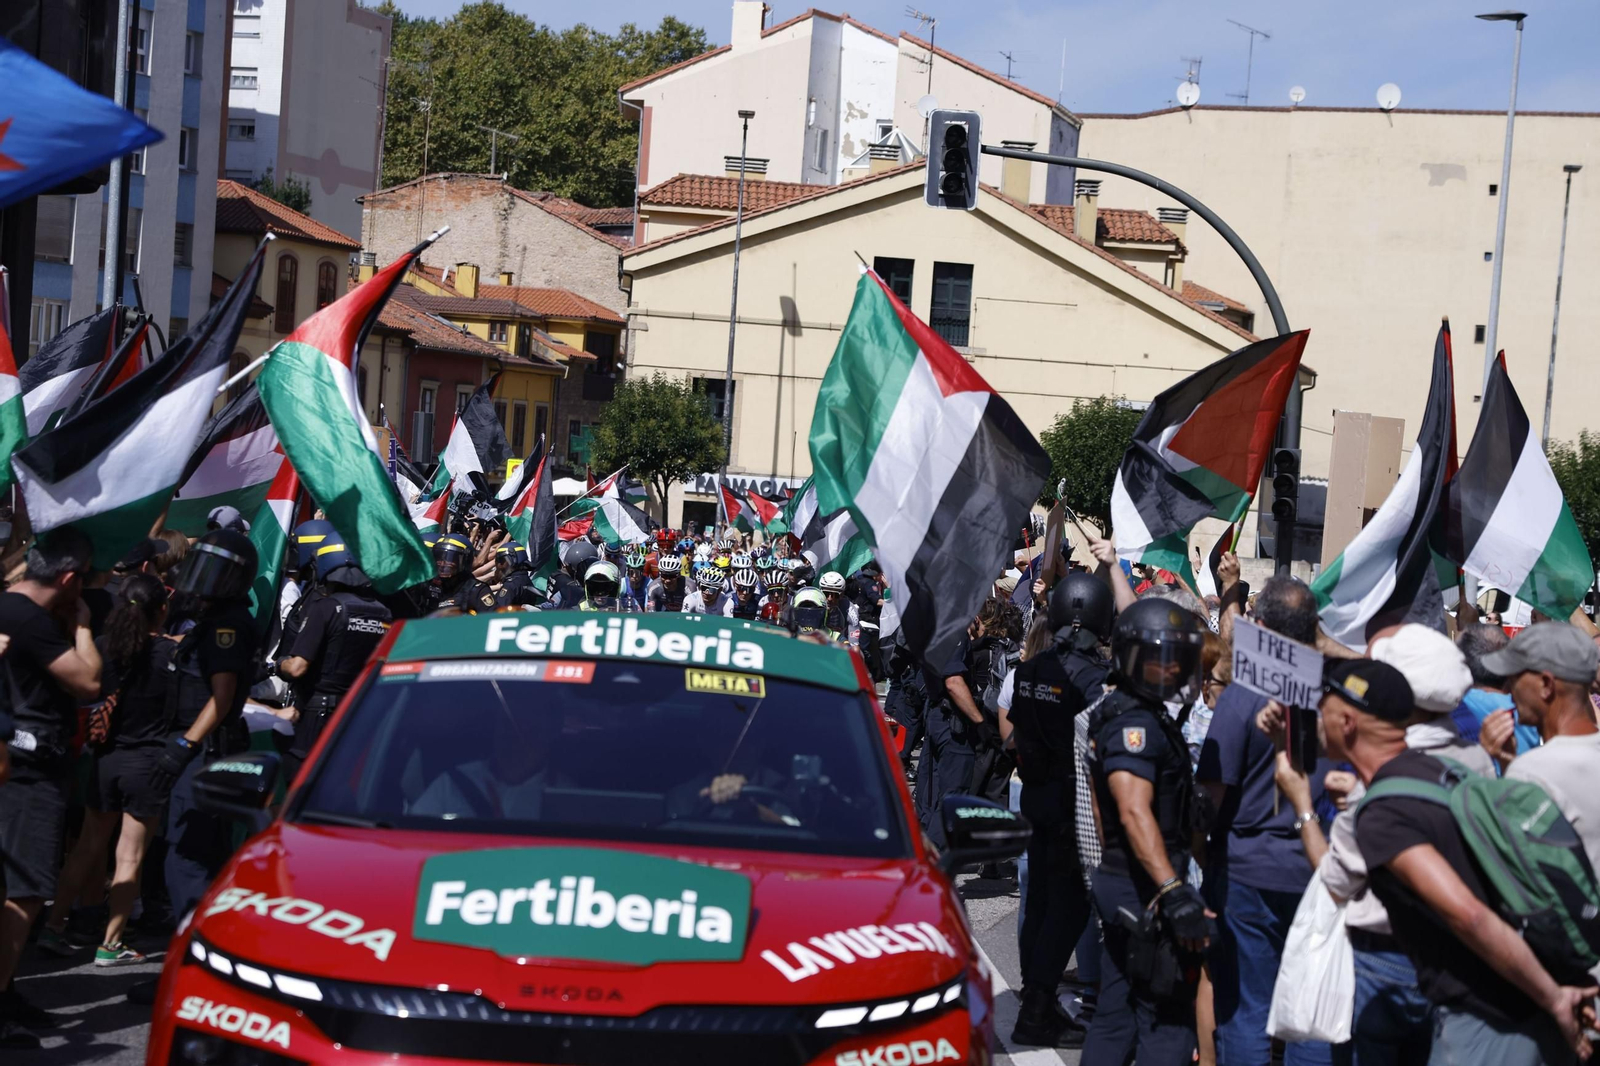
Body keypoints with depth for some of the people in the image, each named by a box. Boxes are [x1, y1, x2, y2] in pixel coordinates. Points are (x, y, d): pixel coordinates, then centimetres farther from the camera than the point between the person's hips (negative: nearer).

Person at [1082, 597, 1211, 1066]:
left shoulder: (1135, 713, 14)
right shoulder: (1135, 723, -18)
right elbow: (1135, 812, -29)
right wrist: (1174, 894, -37)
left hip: (1119, 882, 10)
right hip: (1144, 890, -10)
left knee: (1116, 1013, 14)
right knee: (1168, 1017, -7)